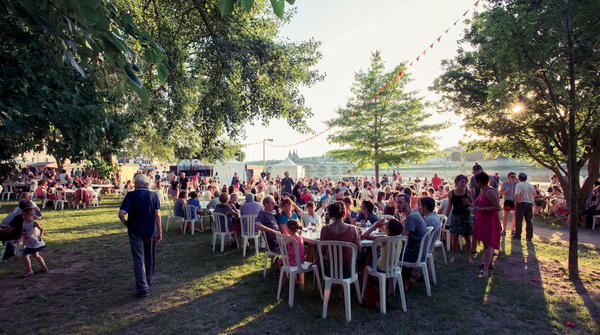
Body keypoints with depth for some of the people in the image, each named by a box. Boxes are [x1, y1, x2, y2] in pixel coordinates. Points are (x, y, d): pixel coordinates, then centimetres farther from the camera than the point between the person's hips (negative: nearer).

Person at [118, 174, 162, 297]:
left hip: (135, 231, -2)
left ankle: (142, 287, -2)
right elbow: (157, 215, -9)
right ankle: (148, 280, 38)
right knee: (149, 256, 20)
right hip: (150, 231, 3)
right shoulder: (153, 195, -3)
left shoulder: (131, 195, -9)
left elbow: (121, 214, -17)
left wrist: (126, 223, 3)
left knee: (138, 259, 3)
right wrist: (159, 232, -6)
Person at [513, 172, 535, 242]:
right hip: (530, 203, 5)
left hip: (521, 203, -5)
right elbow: (534, 193, 24)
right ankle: (529, 236, 13)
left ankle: (517, 235, 7)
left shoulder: (519, 185, -12)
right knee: (529, 220, 10)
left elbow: (516, 195, -22)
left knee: (519, 220, 2)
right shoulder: (531, 185, 9)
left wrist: (515, 202, -8)